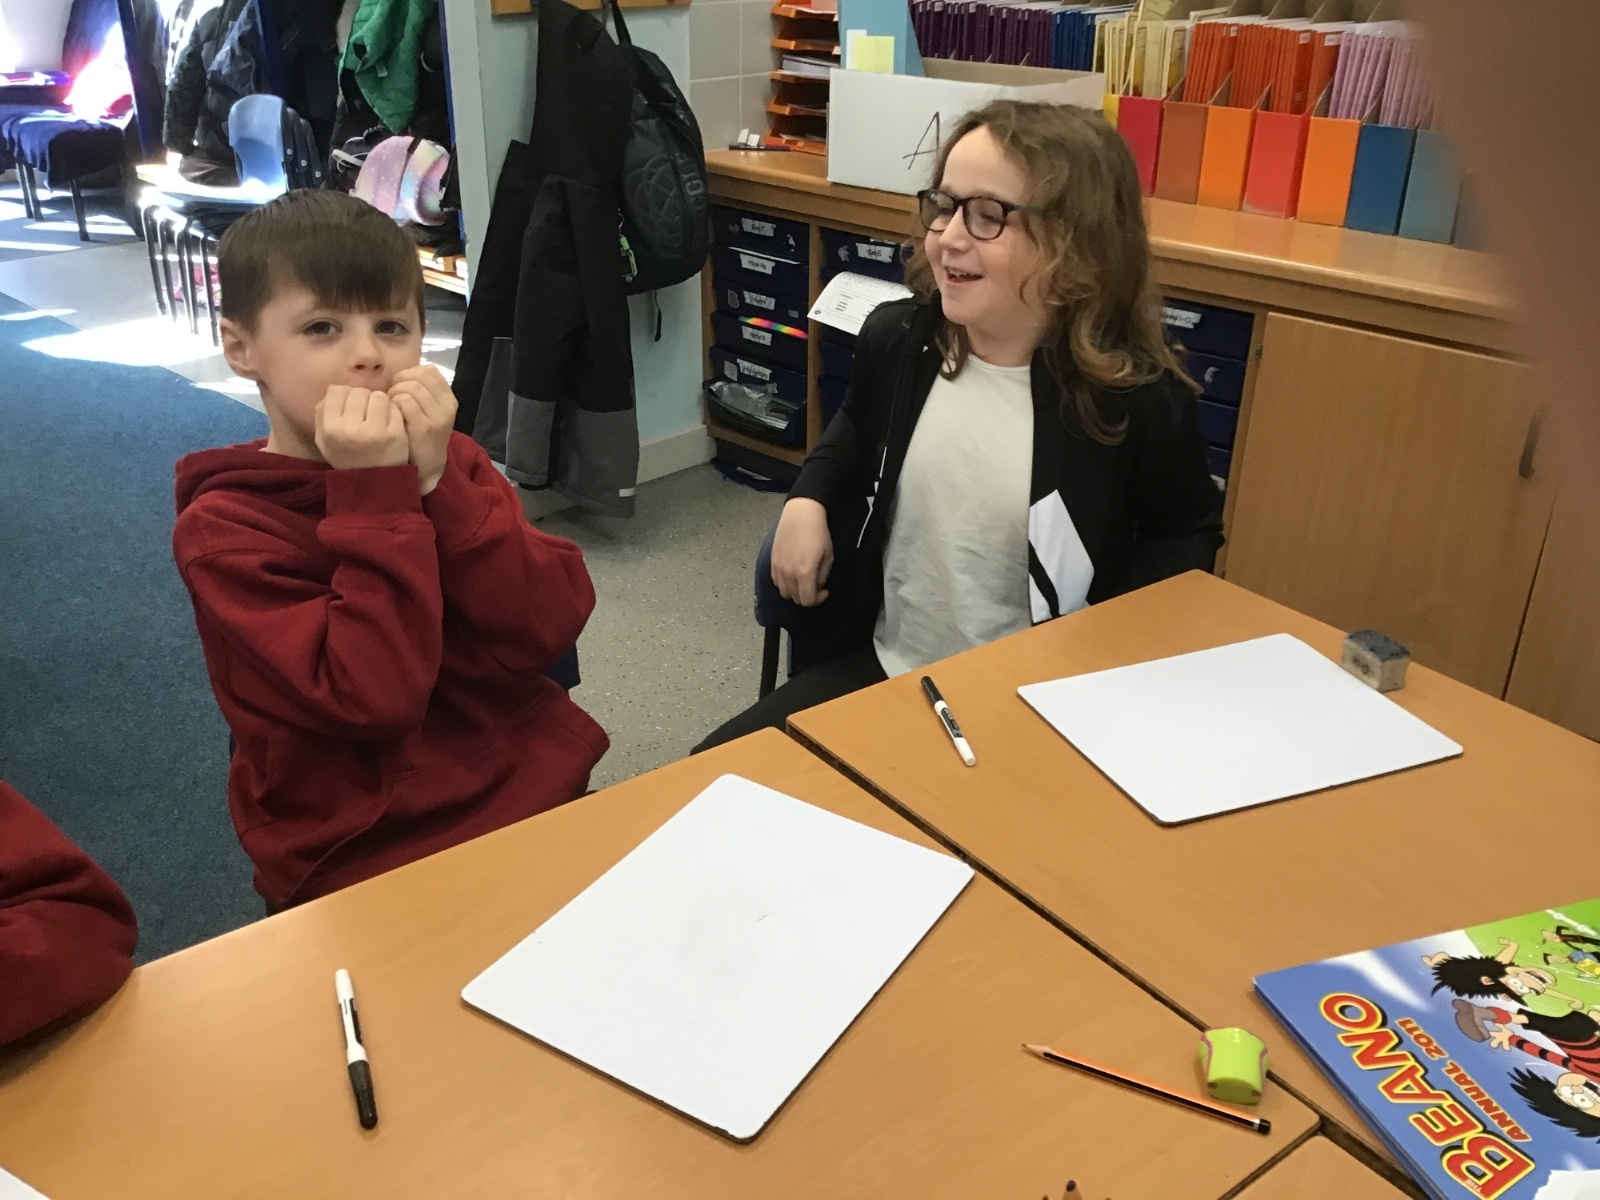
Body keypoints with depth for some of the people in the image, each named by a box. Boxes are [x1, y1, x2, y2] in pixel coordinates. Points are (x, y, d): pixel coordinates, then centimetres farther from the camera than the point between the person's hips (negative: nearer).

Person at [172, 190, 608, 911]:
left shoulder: (448, 459, 5)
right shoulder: (222, 528, -9)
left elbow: (551, 630, -8)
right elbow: (375, 697, -21)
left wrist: (435, 481, -16)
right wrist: (376, 494, -21)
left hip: (535, 790, 5)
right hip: (368, 859, -5)